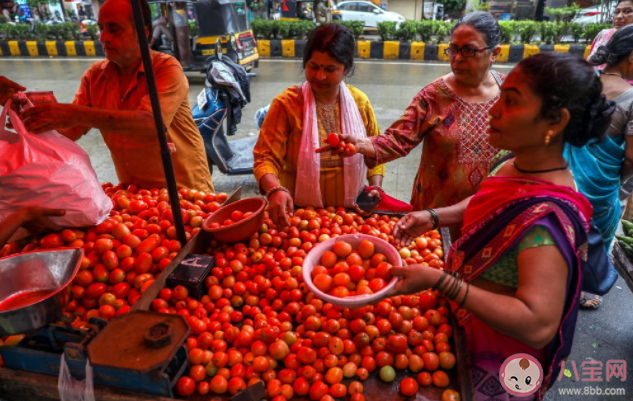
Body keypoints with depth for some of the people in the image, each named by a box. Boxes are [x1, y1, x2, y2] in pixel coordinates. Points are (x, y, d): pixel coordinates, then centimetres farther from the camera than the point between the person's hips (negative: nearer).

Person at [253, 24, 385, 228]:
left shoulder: (359, 101, 1)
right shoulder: (286, 103, -9)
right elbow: (266, 157, -12)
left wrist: (376, 186, -1)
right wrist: (275, 190, -31)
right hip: (299, 213, -2)